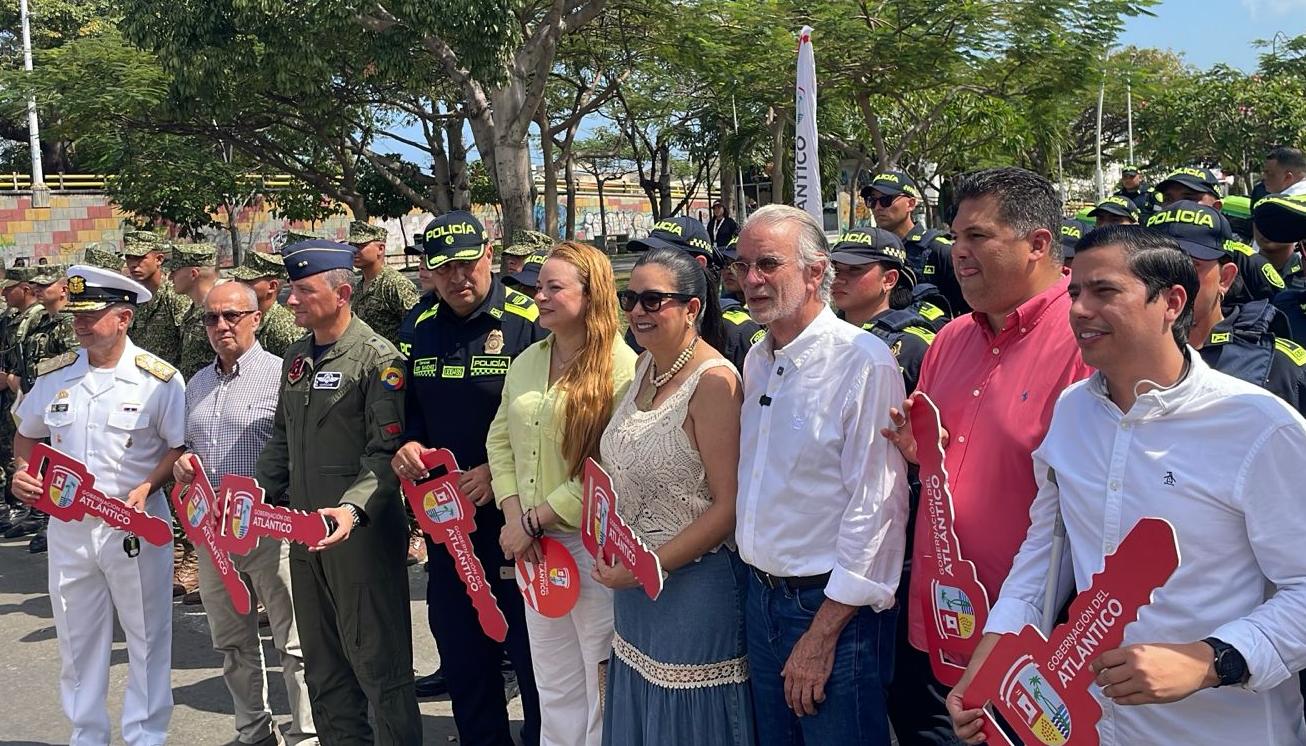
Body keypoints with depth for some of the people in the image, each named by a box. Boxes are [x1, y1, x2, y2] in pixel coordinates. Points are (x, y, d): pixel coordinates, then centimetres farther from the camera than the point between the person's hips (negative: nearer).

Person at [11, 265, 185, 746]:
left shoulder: (158, 379, -8)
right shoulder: (54, 375, 5)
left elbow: (181, 448, -6)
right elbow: (27, 436, 18)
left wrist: (146, 488, -20)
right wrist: (23, 471, -1)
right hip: (68, 526, 4)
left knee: (147, 636, 7)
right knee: (77, 640, 14)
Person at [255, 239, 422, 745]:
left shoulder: (378, 358, -11)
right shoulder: (297, 357, 12)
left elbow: (386, 452, -18)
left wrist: (353, 506, -30)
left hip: (361, 532, -8)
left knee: (376, 660, 0)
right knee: (322, 660, 18)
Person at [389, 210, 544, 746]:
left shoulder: (530, 324, -11)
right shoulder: (424, 334, 9)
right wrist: (409, 445, -2)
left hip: (514, 515, -6)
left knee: (531, 652, 5)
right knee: (459, 654, 17)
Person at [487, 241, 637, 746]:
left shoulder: (621, 367, -14)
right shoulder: (527, 362, 9)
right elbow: (499, 439, 11)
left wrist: (534, 519, -15)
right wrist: (513, 513, -4)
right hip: (535, 547, 7)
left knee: (603, 681, 7)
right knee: (552, 684, 18)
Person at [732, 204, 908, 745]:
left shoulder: (864, 362, -17)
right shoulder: (757, 361, 8)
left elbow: (876, 507, -20)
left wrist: (823, 632, -18)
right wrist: (759, 584, 12)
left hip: (834, 607, -7)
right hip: (762, 597, 7)